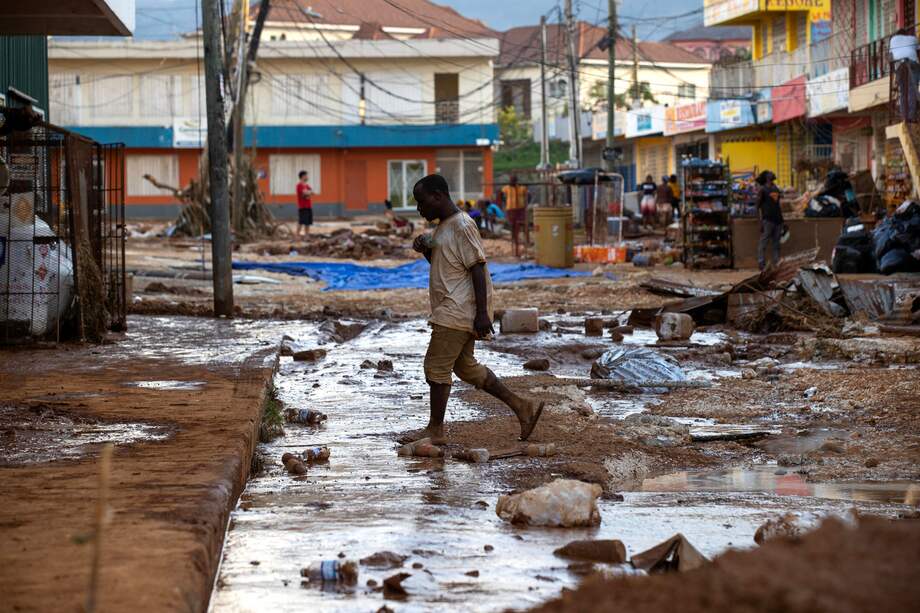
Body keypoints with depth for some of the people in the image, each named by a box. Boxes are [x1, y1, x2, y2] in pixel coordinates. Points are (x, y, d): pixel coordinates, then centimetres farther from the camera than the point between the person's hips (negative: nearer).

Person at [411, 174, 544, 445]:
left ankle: (435, 430, 4)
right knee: (465, 366, 14)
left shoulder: (462, 226, -15)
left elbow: (478, 268, -19)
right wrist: (425, 248, 6)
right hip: (455, 312, 10)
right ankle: (521, 406, 16)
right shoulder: (443, 227, 15)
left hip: (458, 311, -10)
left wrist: (482, 314, -22)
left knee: (436, 367, -5)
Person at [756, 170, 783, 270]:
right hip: (767, 220, -6)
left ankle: (776, 264, 6)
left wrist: (781, 220, 17)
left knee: (775, 244, 6)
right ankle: (762, 265, -9)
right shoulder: (763, 190, -1)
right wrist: (761, 221, -13)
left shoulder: (776, 189, 18)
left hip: (777, 220, 7)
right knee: (763, 243, -7)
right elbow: (759, 206, -5)